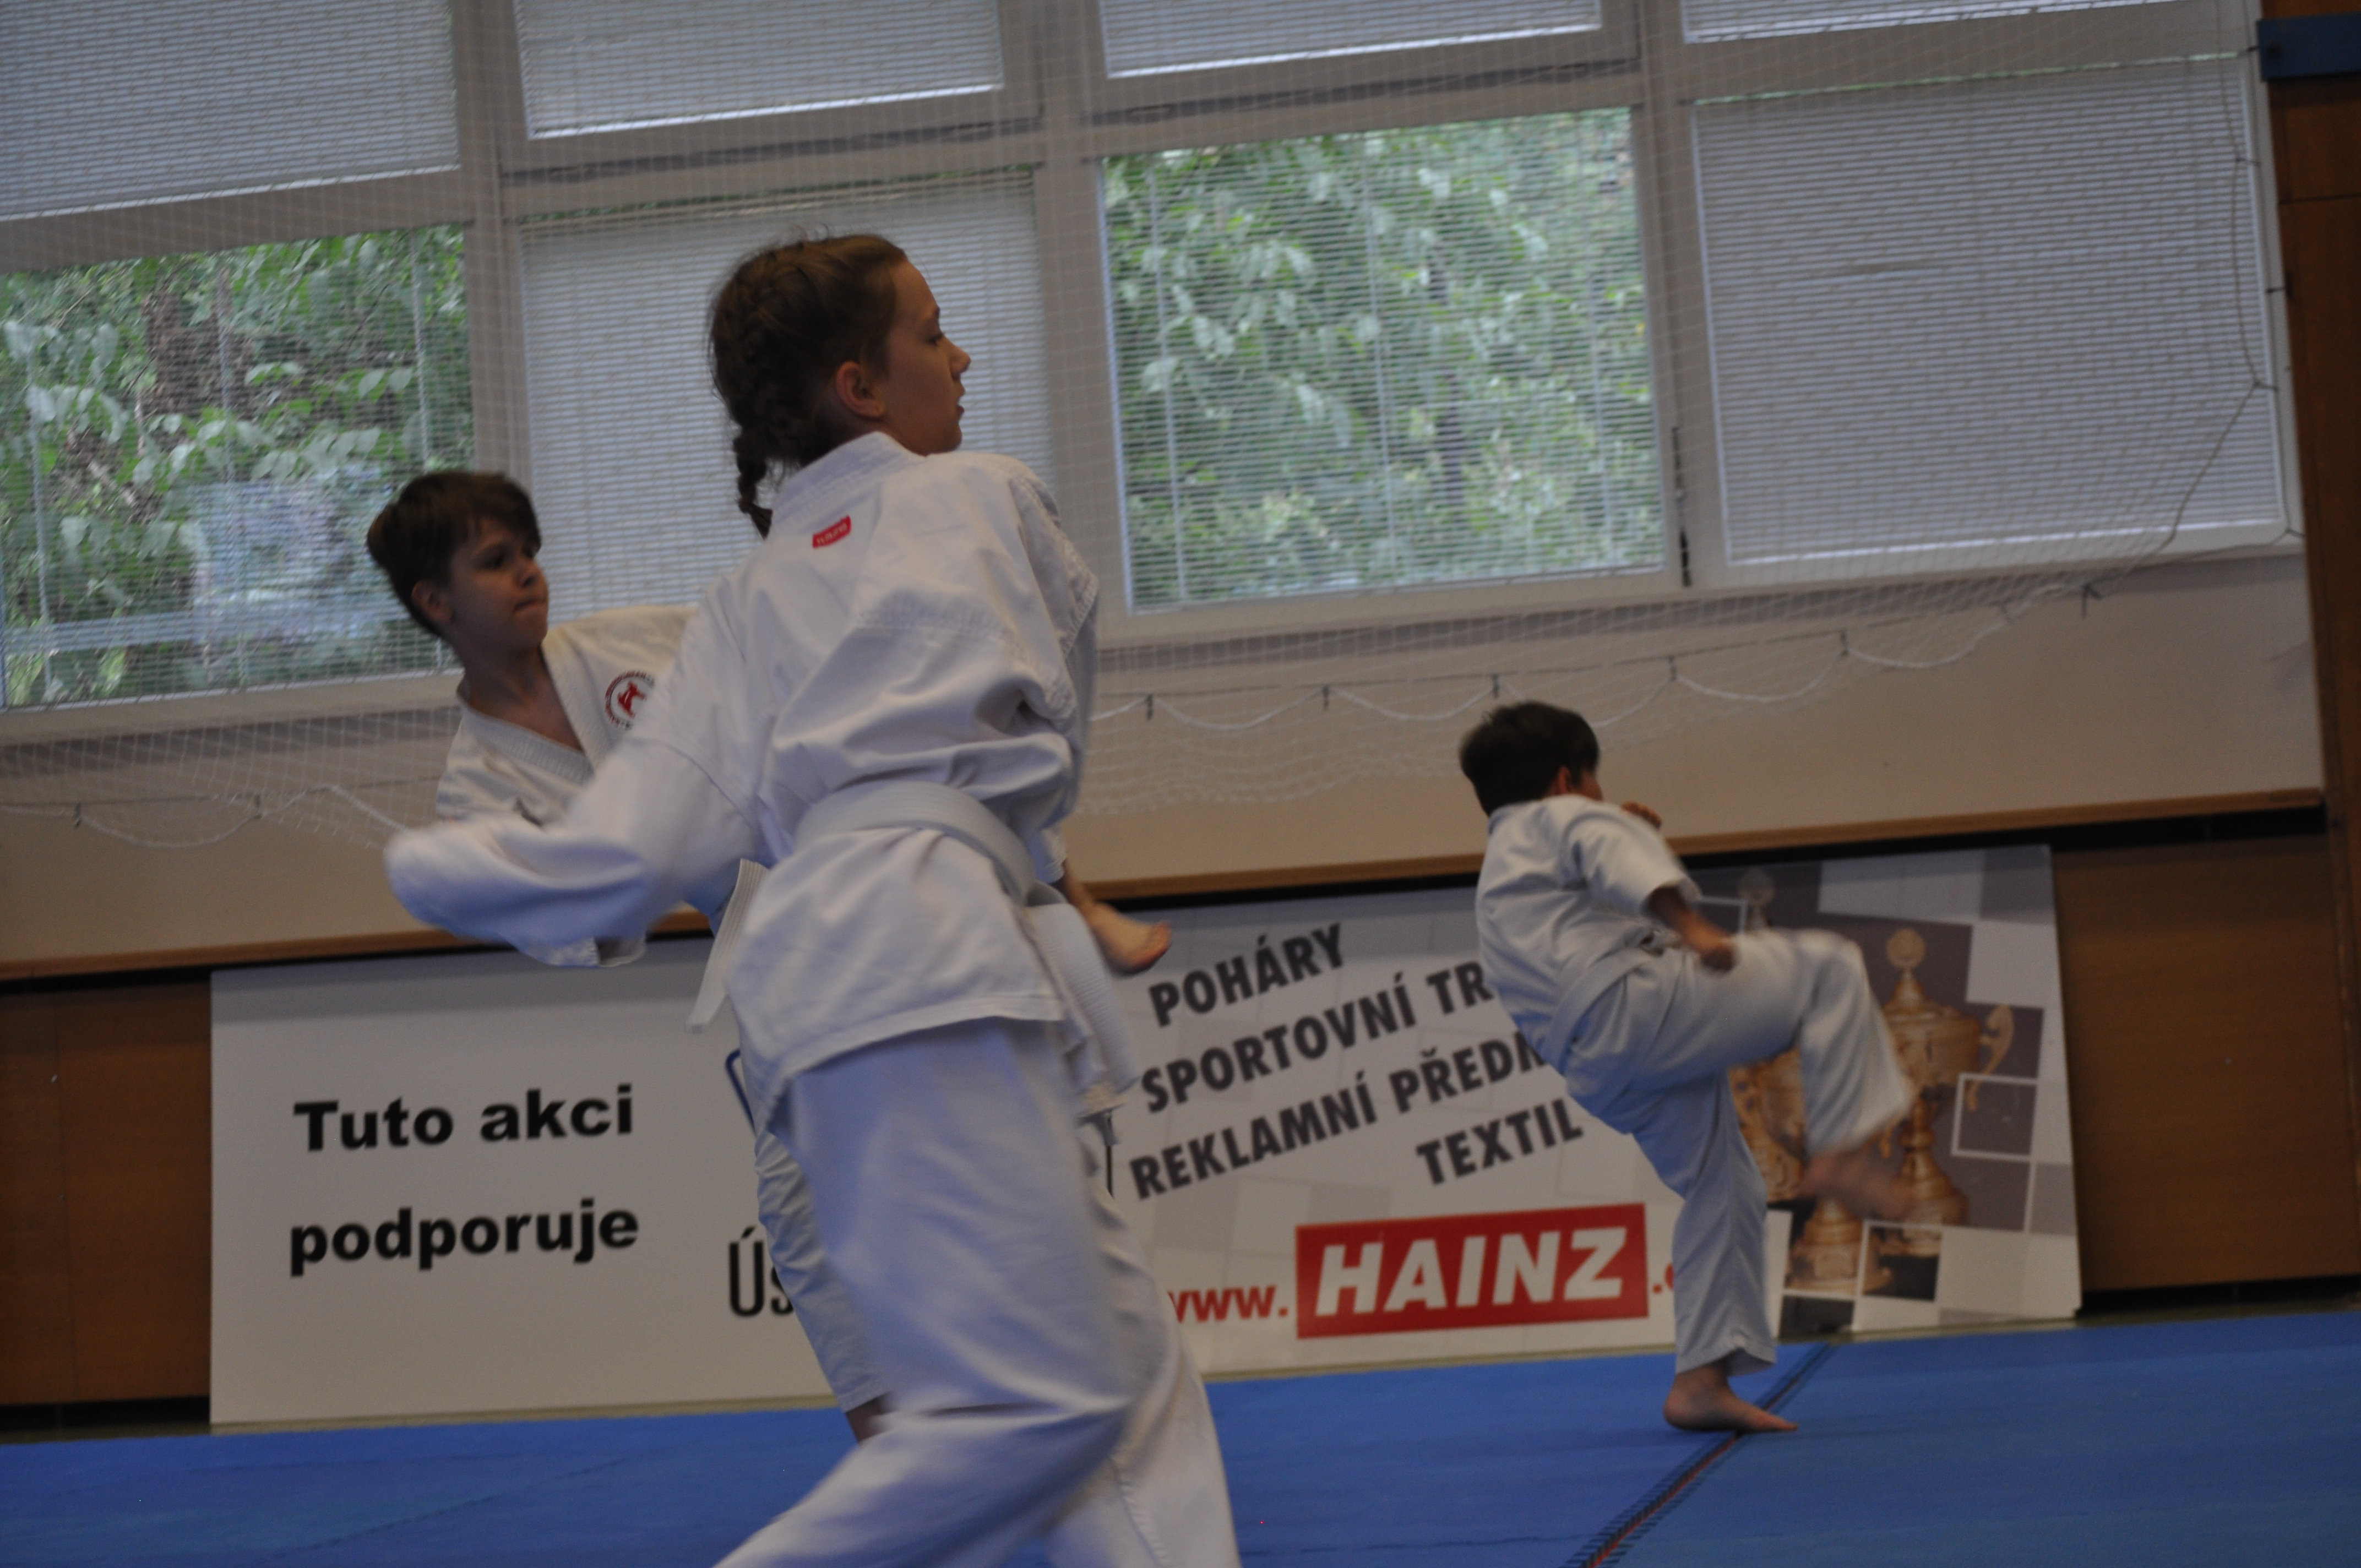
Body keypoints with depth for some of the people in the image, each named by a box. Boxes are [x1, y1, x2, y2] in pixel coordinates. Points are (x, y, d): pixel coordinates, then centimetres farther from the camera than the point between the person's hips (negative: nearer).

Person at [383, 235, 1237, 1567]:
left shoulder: (741, 618, 23)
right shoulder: (990, 499, 13)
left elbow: (631, 856, 12)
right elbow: (1066, 693, 27)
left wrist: (426, 861, 26)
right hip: (927, 944, -7)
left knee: (1128, 1364, 7)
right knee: (1035, 1405, -14)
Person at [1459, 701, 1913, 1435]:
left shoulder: (1500, 879, 34)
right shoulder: (1559, 819, 8)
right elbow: (1617, 862, -13)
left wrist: (1624, 830, 37)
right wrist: (1691, 927, -26)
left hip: (1598, 1069, 9)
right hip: (1635, 1004, -9)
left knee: (1720, 1188, 16)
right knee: (1828, 967, -6)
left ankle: (1700, 1381, 10)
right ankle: (1837, 1150, -16)